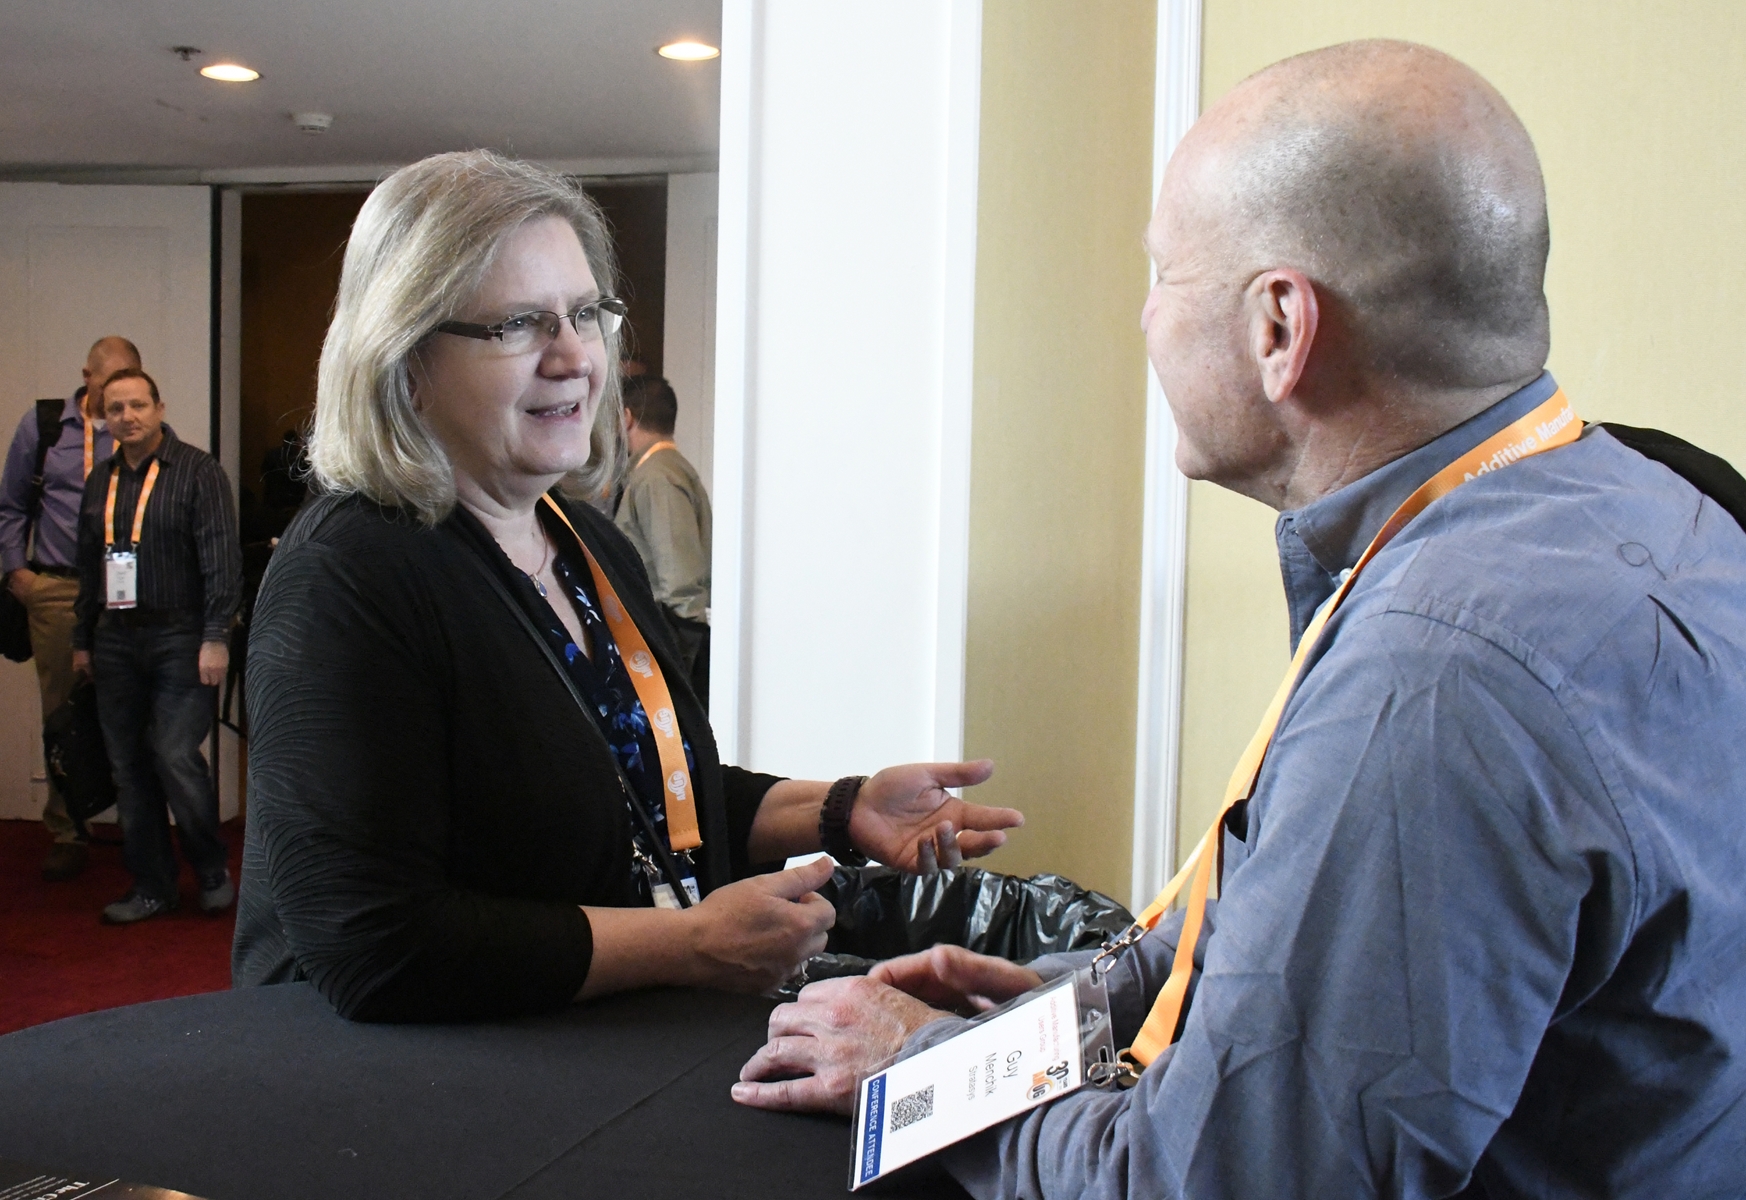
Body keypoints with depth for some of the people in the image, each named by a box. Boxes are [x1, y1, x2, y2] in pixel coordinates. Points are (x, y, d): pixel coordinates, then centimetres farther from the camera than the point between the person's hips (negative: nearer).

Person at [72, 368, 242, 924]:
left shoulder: (197, 471, -4)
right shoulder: (100, 481, 14)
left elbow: (222, 558, -9)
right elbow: (89, 567, 19)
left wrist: (215, 636, -15)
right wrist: (82, 641, 18)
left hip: (179, 638, -6)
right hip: (116, 642, 6)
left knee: (176, 758, -11)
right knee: (129, 769, 7)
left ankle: (213, 872, 9)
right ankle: (151, 885, 18)